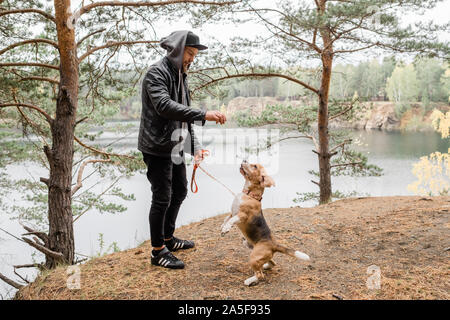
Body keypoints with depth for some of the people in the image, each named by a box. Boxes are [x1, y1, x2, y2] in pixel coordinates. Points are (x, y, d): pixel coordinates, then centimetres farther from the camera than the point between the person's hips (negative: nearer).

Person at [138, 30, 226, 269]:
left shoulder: (180, 75, 14)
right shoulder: (156, 73, -14)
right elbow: (165, 106, -31)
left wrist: (195, 146, 5)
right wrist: (204, 115, -36)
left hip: (175, 146, 10)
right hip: (157, 147, -9)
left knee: (179, 192, 18)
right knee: (162, 198, -4)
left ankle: (168, 238, 35)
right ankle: (158, 251, 9)